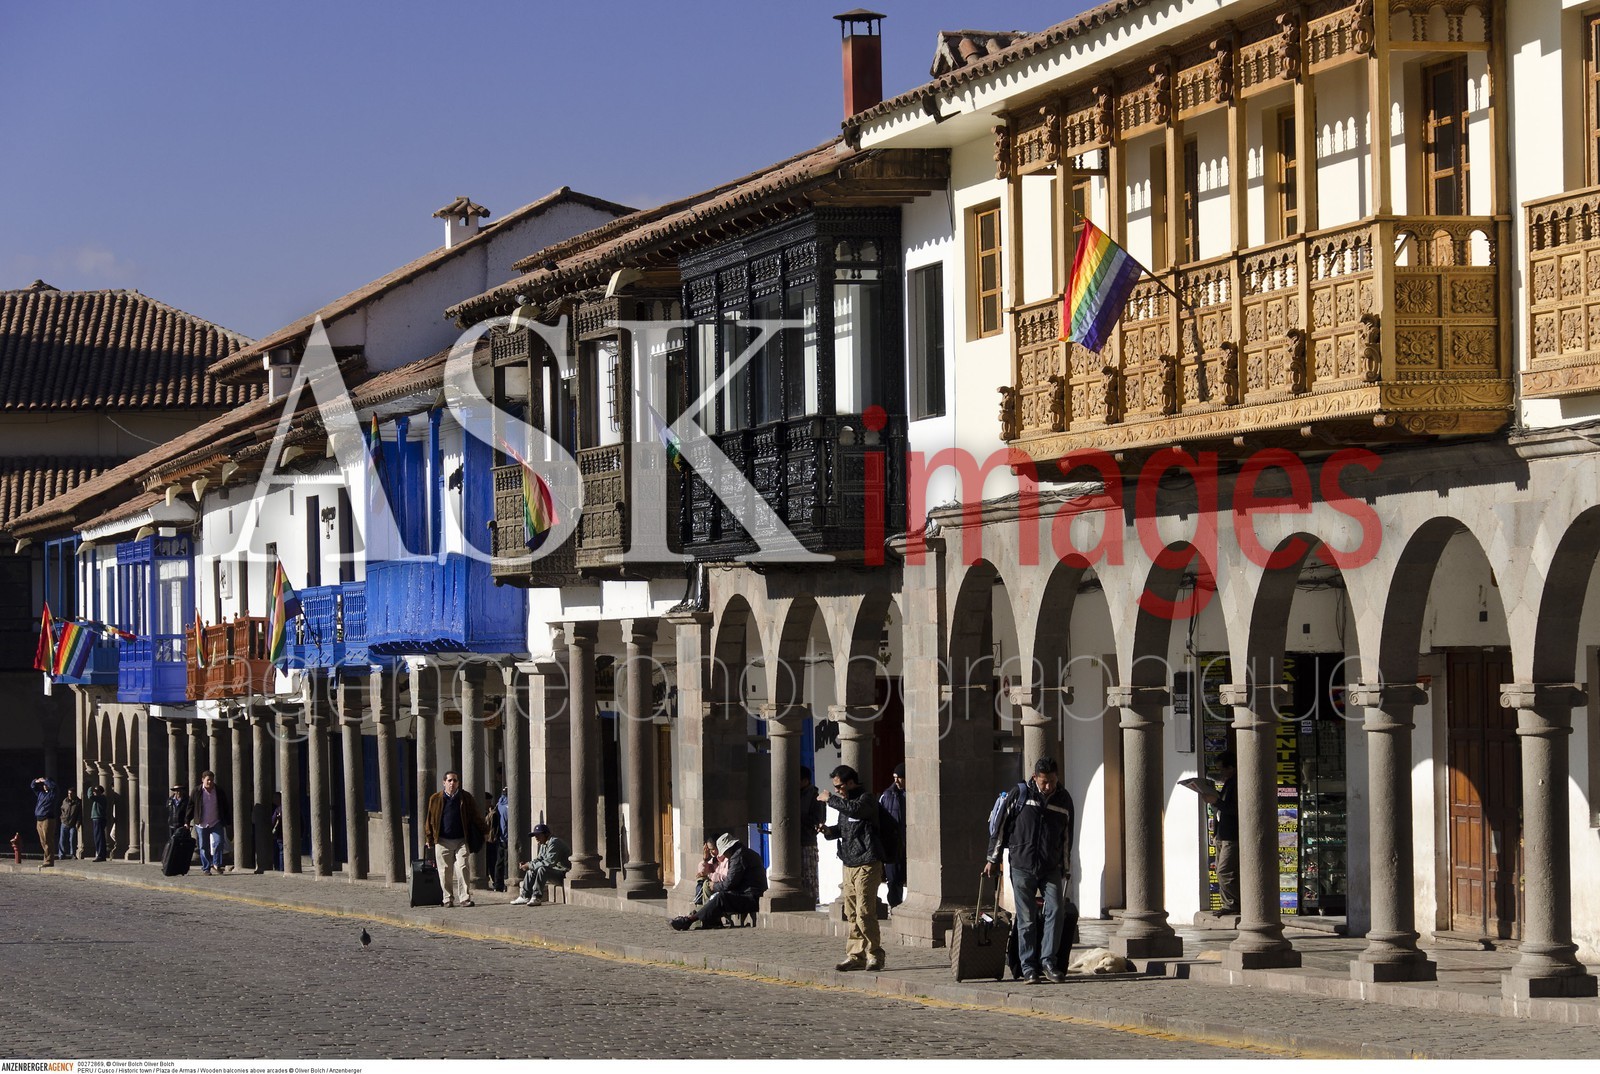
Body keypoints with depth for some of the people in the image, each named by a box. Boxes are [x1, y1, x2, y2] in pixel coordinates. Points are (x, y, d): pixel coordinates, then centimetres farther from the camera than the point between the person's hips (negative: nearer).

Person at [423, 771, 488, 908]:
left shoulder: (466, 798, 5)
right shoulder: (435, 799, 5)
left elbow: (476, 817, 11)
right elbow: (430, 820, 9)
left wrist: (485, 832, 12)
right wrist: (429, 839, 7)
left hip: (461, 840, -1)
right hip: (443, 841, 1)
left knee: (463, 868, -11)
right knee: (445, 871, 3)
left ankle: (465, 898, -9)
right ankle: (448, 899, 13)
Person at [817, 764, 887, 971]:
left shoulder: (866, 800, -8)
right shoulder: (845, 803, 19)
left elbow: (853, 809, -29)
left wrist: (830, 799, -16)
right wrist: (829, 831, 7)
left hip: (866, 864, -9)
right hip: (849, 865, 9)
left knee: (864, 913, -11)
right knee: (852, 914, 7)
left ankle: (874, 955, -5)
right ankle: (855, 956, 10)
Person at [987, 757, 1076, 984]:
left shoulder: (1064, 800, 7)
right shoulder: (1020, 795, -1)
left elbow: (1067, 837, 15)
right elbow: (1002, 826, 4)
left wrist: (1065, 869, 16)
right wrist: (993, 859, 4)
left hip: (1051, 869, 2)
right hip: (1022, 867, -2)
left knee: (1056, 910, -11)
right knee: (1026, 918, -1)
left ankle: (1048, 961, -3)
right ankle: (1028, 967, 5)